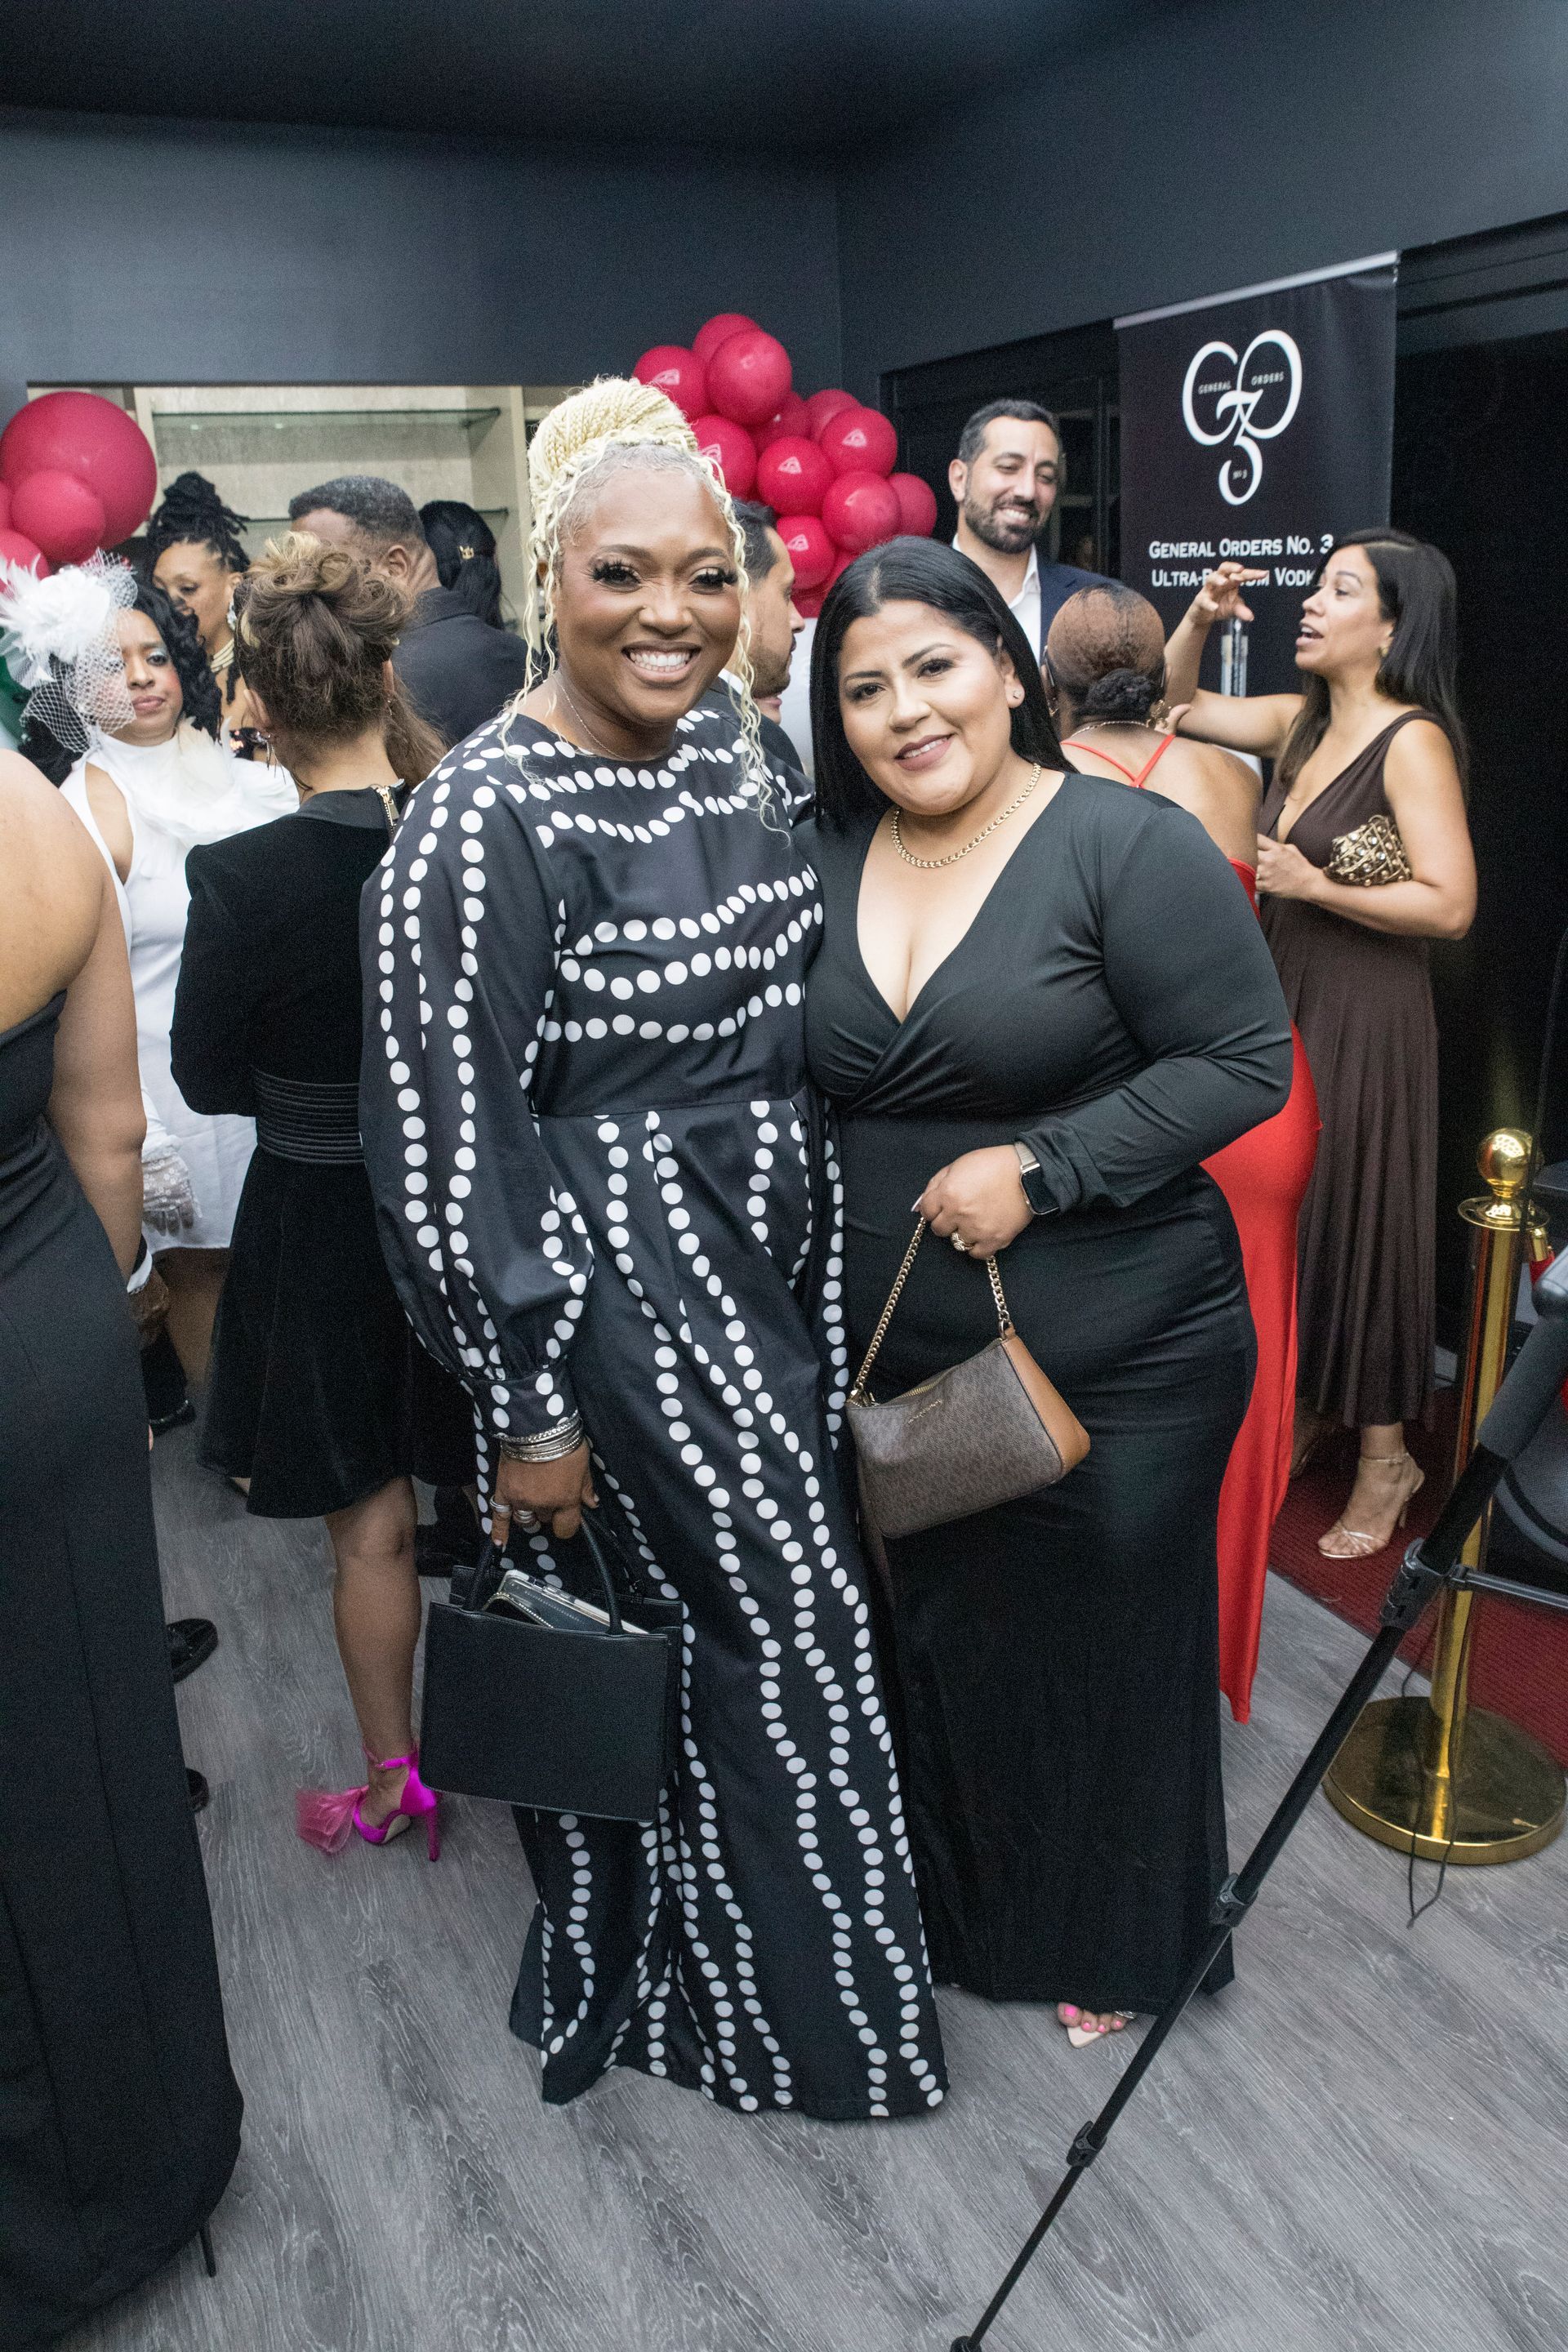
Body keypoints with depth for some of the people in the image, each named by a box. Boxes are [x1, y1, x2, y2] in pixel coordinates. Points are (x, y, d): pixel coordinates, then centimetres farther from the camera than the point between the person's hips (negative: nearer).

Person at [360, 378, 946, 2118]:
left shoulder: (726, 747, 3)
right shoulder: (483, 821, -21)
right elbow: (446, 1143, -19)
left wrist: (824, 1256, 15)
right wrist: (528, 1409, -15)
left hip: (772, 1267, 8)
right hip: (626, 1297, -7)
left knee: (774, 1599, 19)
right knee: (786, 1632, 6)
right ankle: (809, 2007, 36)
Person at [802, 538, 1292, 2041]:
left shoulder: (1126, 846, -12)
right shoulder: (820, 860, 4)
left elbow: (1241, 1062, -14)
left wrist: (1040, 1168, -21)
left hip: (1112, 1358, -4)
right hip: (899, 1353, 5)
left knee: (1105, 1654, 12)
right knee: (943, 1638, 20)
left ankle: (1119, 1947, 38)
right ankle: (959, 1910, 46)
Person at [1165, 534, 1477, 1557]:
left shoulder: (1412, 741, -14)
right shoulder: (1301, 724, 8)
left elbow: (1451, 904, -21)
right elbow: (1173, 701, 18)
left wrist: (1316, 886, -19)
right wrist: (1202, 617, 2)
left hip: (1364, 1019, -7)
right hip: (1282, 1004, 7)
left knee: (1355, 1218, 1)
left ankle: (1385, 1459, 18)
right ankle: (1302, 1408, 33)